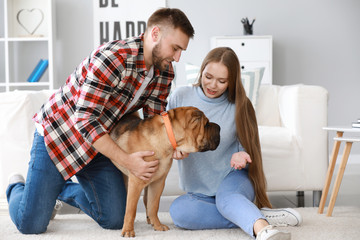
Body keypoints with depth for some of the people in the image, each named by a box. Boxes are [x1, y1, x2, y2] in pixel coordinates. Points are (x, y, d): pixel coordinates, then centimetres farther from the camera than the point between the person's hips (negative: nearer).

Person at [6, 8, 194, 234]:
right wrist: (126, 160, -33)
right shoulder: (112, 58, -31)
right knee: (31, 224, -8)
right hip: (57, 134, -7)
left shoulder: (165, 71, -6)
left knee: (115, 220, 6)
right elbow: (85, 120, -31)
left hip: (99, 141, 7)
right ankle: (17, 188, 28)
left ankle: (65, 190, 31)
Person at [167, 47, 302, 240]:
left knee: (226, 197, -38)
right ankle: (256, 215, -31)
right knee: (178, 210, -31)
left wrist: (241, 156, -22)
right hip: (199, 191, 2)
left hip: (233, 178, -2)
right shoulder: (181, 96, -3)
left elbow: (247, 148, 3)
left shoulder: (238, 107, -5)